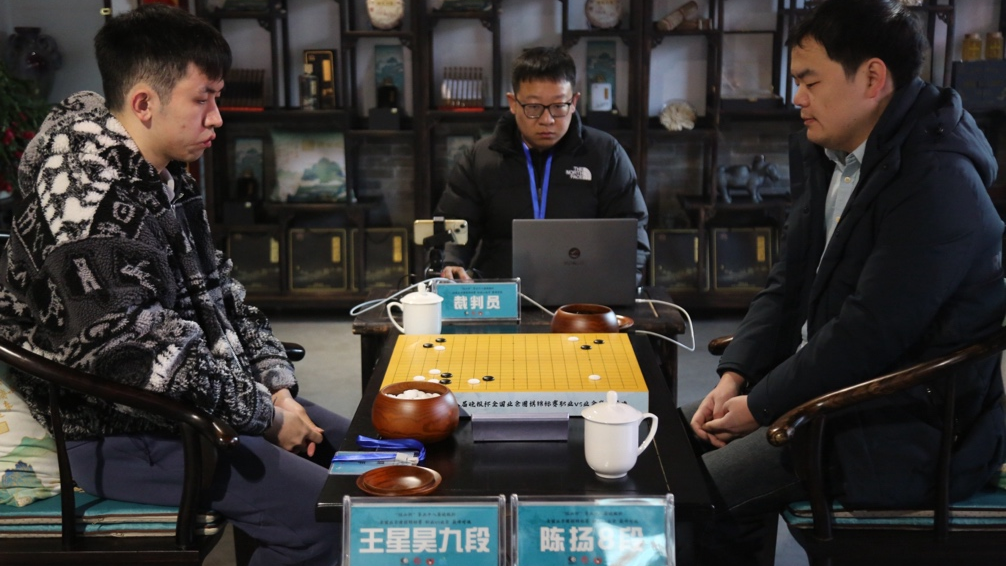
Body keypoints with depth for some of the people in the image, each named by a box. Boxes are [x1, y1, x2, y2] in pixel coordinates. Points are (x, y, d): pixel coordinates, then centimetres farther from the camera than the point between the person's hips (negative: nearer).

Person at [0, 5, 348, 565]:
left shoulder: (167, 177, 8)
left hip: (204, 400, 10)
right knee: (322, 515, -21)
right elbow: (137, 353, -29)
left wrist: (278, 387, 3)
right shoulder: (91, 199, -23)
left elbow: (221, 292, 14)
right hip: (124, 435, -10)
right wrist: (264, 414, -20)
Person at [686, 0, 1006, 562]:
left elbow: (872, 332, -25)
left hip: (902, 424, -9)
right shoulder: (825, 153, 7)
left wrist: (761, 406, -17)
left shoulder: (937, 179, -22)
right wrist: (735, 377, -3)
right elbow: (790, 282, 10)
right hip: (826, 383, 9)